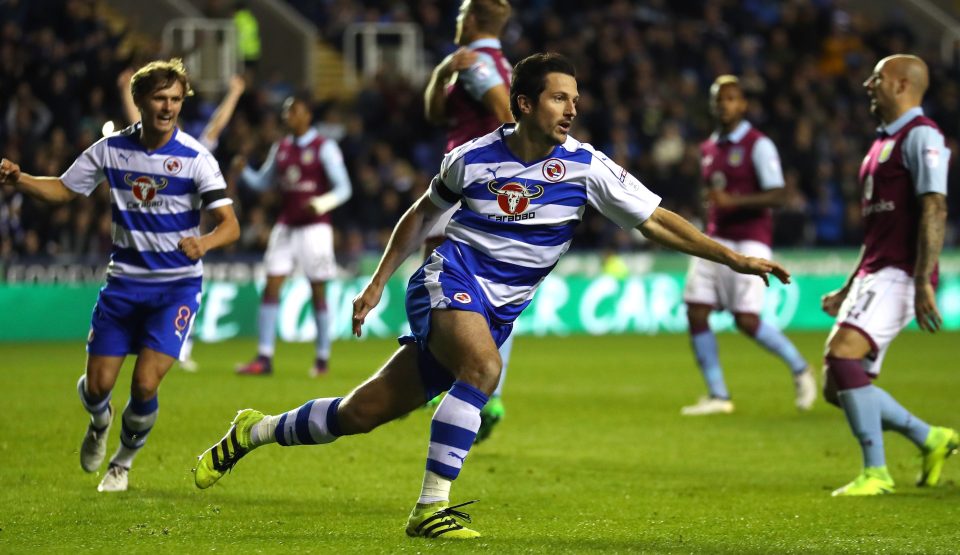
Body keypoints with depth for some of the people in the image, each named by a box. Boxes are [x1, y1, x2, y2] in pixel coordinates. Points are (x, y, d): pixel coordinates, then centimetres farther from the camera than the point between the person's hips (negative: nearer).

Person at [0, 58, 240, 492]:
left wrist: (204, 242, -41)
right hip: (124, 281, 3)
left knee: (145, 384, -15)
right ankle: (99, 423, 39)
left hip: (177, 285, -3)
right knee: (98, 385, -1)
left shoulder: (195, 158, -13)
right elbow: (63, 189, 9)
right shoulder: (111, 150, -2)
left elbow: (230, 224, -18)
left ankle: (123, 462, 14)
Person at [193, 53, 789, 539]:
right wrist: (378, 282, 14)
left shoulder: (584, 166, -5)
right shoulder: (472, 157, -4)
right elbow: (423, 214, 15)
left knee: (362, 413, 2)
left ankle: (257, 431, 26)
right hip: (449, 281, -2)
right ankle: (431, 508, -28)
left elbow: (658, 220, -6)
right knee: (484, 366, -35)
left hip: (496, 313, 3)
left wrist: (735, 258, -14)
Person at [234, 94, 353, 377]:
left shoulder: (324, 148, -6)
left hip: (314, 226, -5)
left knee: (318, 292, 1)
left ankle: (323, 358, 11)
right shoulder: (281, 148, 11)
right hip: (286, 226, 5)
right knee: (271, 288, -4)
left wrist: (320, 204, -26)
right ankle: (264, 358, -5)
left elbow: (343, 189, -8)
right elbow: (261, 182, 19)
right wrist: (243, 171, -1)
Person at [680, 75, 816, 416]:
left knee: (746, 321, -14)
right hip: (715, 240, 7)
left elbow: (778, 195, -16)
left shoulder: (758, 145, -8)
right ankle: (718, 396, 2)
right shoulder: (708, 150, 15)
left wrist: (732, 201, -26)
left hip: (749, 243, -7)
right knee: (696, 313, -5)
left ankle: (800, 369, 10)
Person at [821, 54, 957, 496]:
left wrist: (923, 282, -25)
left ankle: (876, 472, -21)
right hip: (873, 274, 10)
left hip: (900, 275, -10)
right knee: (838, 387, 4)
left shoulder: (921, 136, -8)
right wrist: (849, 290, 27)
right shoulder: (884, 141, 23)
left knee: (842, 354, -26)